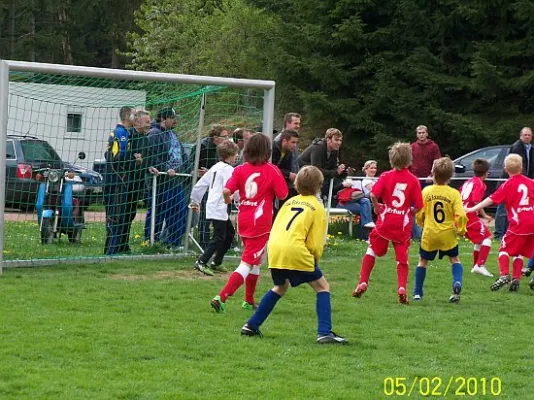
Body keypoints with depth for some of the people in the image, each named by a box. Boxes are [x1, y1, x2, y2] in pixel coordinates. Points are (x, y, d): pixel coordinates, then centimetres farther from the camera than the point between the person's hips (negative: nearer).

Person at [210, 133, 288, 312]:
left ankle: (249, 301, 30)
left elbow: (227, 191, -12)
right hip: (261, 222, -5)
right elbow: (283, 195, -9)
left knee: (255, 261, 23)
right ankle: (221, 297, -16)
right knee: (247, 263, -3)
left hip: (243, 220, 5)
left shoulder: (240, 169, -1)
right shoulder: (272, 171, -10)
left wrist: (227, 201, 9)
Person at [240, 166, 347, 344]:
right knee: (322, 287, 8)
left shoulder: (289, 202, 23)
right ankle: (324, 333, -6)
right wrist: (315, 261, 18)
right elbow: (315, 244, 1)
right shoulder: (318, 209, 8)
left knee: (280, 287, 29)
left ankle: (251, 326, 28)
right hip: (295, 251, -6)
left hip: (274, 249, 6)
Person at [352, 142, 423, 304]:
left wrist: (376, 207, 2)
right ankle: (402, 288, -5)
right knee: (402, 258, 8)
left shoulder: (386, 176, -4)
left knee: (372, 250, 17)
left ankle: (363, 283, 14)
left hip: (385, 221, 0)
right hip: (403, 224, 0)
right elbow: (418, 205, -7)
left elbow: (373, 194, -17)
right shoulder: (413, 180, -4)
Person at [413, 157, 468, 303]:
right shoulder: (454, 193, -10)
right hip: (448, 235, 0)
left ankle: (417, 293, 16)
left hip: (429, 234, 0)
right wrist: (461, 230, 2)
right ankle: (457, 282, -7)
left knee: (423, 261, 17)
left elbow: (419, 214, -1)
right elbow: (460, 215, -15)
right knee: (455, 259, 19)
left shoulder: (426, 191, -6)